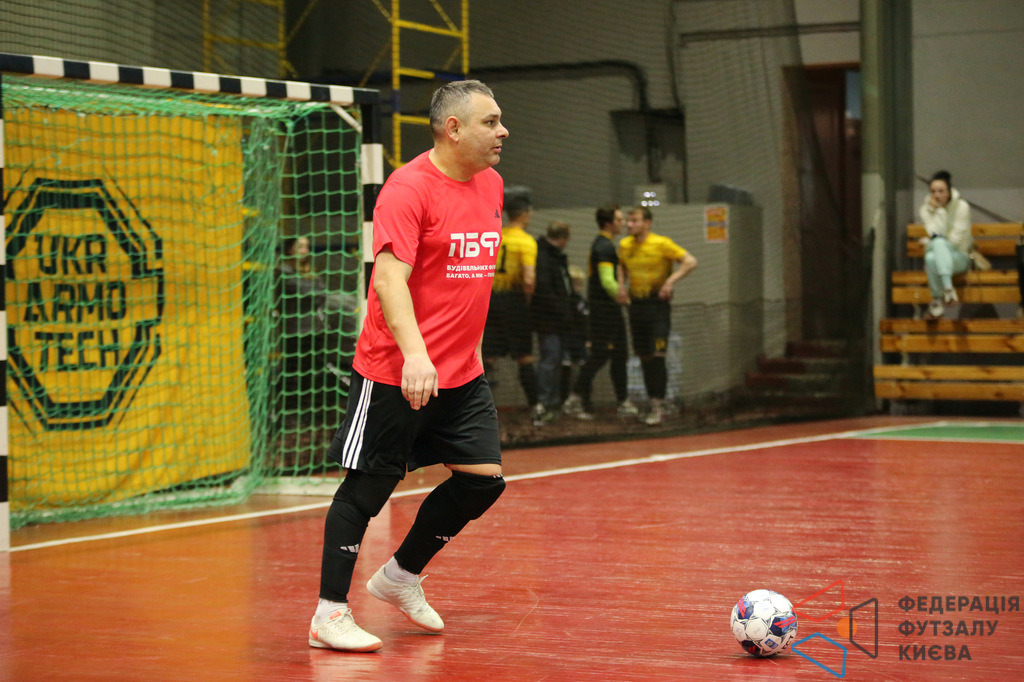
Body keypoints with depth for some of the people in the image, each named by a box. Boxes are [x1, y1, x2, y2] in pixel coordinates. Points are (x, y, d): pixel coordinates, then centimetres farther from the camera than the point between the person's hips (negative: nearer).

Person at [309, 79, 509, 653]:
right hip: (395, 373, -8)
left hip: (463, 372, 8)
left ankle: (401, 576, 25)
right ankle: (330, 614, 9)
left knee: (485, 478, 5)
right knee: (369, 487, -1)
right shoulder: (409, 188, -16)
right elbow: (390, 278, -25)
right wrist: (415, 354, -37)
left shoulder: (491, 185, 10)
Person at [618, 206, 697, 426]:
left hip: (657, 303, -5)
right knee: (644, 357, 7)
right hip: (636, 304, 5)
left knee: (657, 356, -12)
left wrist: (671, 280, -20)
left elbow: (691, 261, -11)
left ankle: (658, 405, -7)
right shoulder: (625, 246, 6)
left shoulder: (661, 244, -11)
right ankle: (654, 404, 17)